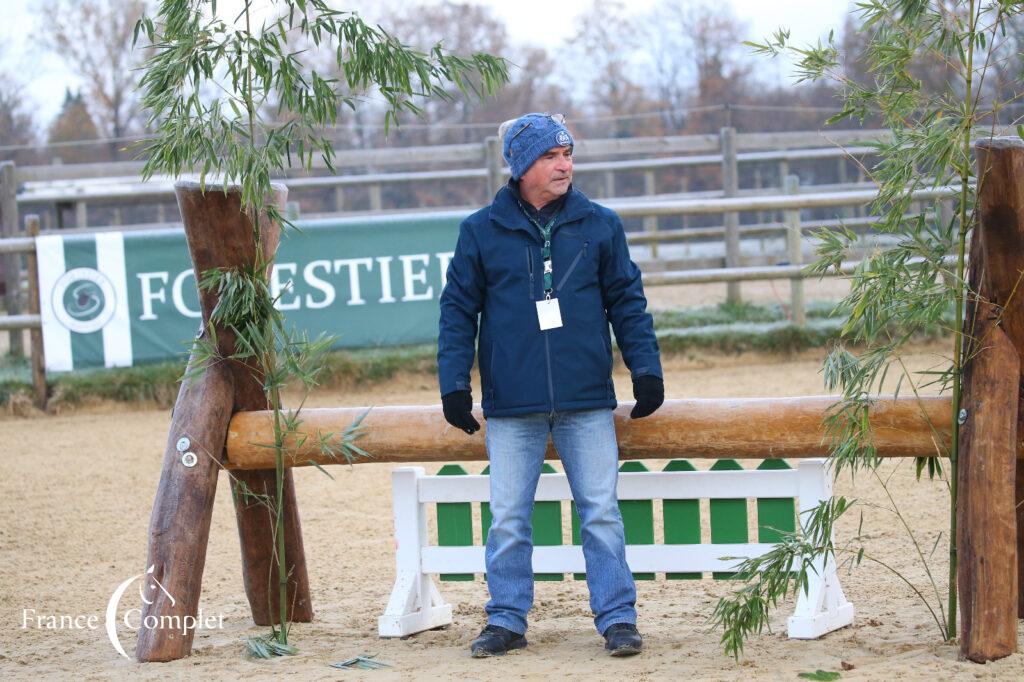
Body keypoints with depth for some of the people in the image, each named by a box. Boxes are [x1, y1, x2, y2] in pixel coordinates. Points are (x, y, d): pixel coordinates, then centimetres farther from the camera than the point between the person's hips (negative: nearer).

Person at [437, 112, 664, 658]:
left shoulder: (599, 225, 6)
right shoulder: (481, 232, 3)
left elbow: (627, 301, 10)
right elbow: (458, 311, 6)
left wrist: (646, 369, 3)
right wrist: (454, 384, 0)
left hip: (587, 402, 0)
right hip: (511, 407, 0)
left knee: (601, 514, 1)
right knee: (508, 520, 3)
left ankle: (617, 617, 8)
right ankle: (506, 619, 14)